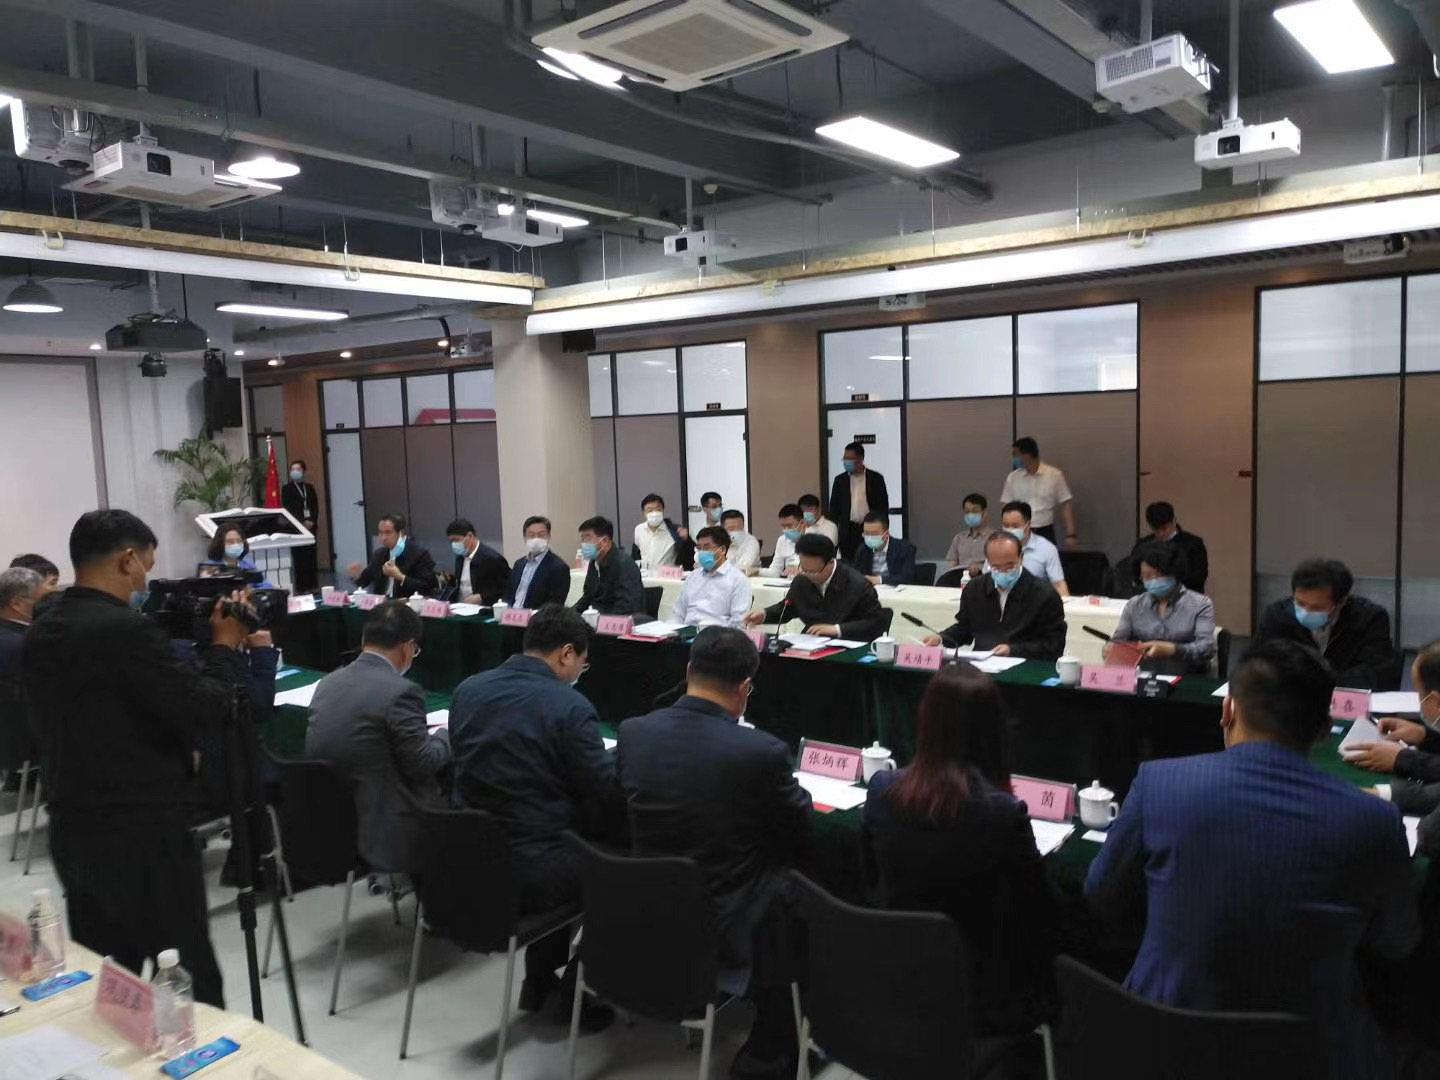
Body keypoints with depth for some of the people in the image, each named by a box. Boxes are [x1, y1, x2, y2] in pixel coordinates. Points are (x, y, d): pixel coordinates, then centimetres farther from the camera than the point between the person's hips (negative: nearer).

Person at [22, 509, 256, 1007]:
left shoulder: (39, 635, 8)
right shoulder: (127, 629, -20)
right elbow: (203, 710, -17)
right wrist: (225, 646, -3)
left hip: (73, 830, 9)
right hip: (143, 832, -9)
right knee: (189, 980, 3)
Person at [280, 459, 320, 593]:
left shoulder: (310, 487, 16)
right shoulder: (286, 489, 4)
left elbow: (316, 506, 10)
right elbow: (287, 509, -4)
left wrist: (312, 522, -6)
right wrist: (302, 523, -13)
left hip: (310, 526, 4)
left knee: (311, 556, 4)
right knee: (299, 558, -6)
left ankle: (312, 585, 9)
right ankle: (301, 587, -6)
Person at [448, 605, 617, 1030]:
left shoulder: (467, 690, 2)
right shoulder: (569, 705, -16)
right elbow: (610, 791, -14)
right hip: (528, 871, -6)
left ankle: (539, 982, 37)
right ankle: (572, 992, 24)